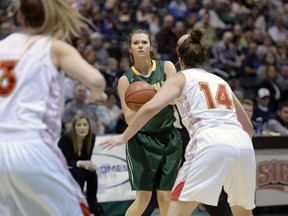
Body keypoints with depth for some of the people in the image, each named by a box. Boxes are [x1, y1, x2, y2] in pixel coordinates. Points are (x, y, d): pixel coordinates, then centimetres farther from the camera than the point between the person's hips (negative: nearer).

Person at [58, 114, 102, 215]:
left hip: (79, 169, 5)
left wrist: (89, 164, -32)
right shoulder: (66, 138, -26)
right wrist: (81, 164, -49)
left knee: (92, 173, -24)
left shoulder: (91, 137, -11)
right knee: (78, 173, -33)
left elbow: (86, 159, -8)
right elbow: (66, 162, -30)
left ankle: (93, 206, -16)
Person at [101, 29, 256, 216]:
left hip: (210, 143, -5)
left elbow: (151, 107, -1)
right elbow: (248, 127, 35)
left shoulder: (182, 78, 16)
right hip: (243, 145, 5)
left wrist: (123, 137, 9)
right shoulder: (221, 81, 30)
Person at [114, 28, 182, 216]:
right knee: (144, 197, -10)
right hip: (141, 140, -2)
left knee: (165, 198, 1)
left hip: (168, 138, 2)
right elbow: (129, 119, -9)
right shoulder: (126, 79, -3)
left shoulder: (166, 67, 1)